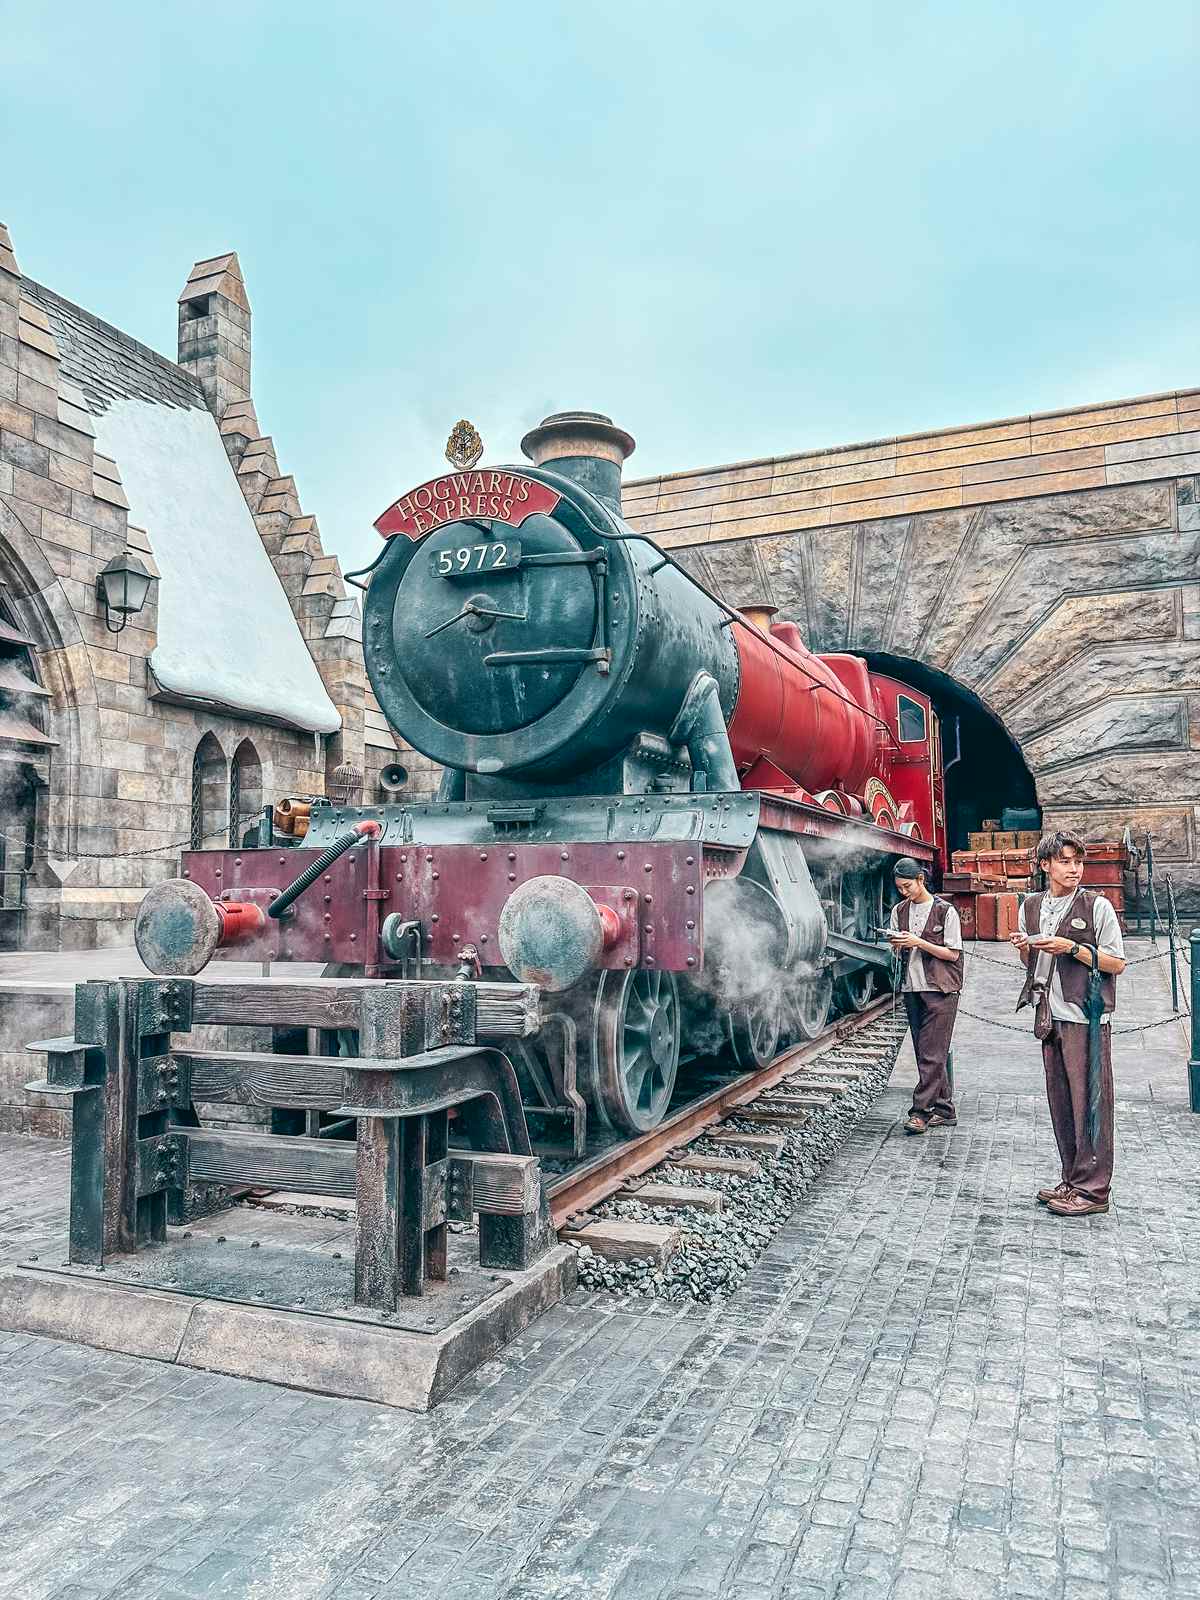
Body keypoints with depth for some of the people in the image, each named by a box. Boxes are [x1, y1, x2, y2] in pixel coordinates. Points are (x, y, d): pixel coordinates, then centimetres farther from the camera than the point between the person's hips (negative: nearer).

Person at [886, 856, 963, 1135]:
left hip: (940, 989, -6)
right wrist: (897, 945, -8)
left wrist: (918, 942, -15)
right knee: (926, 1053, 8)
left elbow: (953, 953, -7)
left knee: (932, 1054, -8)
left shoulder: (945, 910, -5)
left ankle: (921, 1111, -7)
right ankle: (945, 1110, 16)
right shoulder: (899, 911, 11)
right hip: (912, 987, 6)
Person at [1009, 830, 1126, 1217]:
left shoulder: (1097, 906, -5)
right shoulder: (1031, 906, 12)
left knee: (1089, 1101, -3)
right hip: (1050, 1016, 6)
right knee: (1060, 1101, 11)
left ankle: (1093, 1189, 5)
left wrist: (1072, 948, -17)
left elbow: (1117, 964, -6)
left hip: (1085, 1018, -6)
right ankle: (1072, 1180, 22)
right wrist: (1023, 947, -1)